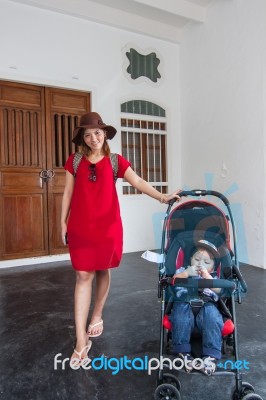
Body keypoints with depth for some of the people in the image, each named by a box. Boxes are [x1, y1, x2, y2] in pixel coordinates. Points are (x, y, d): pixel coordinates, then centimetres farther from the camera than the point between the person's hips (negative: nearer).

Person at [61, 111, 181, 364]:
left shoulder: (115, 161, 2)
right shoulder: (74, 161, 5)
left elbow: (138, 182, -8)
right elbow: (68, 193, 8)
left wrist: (161, 197, -22)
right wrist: (63, 222, 7)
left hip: (108, 226, 0)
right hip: (80, 226, 0)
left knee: (103, 271, 12)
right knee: (83, 276, -2)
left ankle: (97, 316, 37)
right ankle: (81, 340, 4)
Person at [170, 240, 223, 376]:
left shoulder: (213, 277, 27)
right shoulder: (183, 271, 26)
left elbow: (218, 290, 5)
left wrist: (206, 275, -5)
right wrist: (187, 273, -6)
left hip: (206, 305, 1)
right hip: (185, 303, 0)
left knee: (211, 314, -33)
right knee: (181, 310, -34)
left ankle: (211, 355, -27)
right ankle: (183, 351, -23)